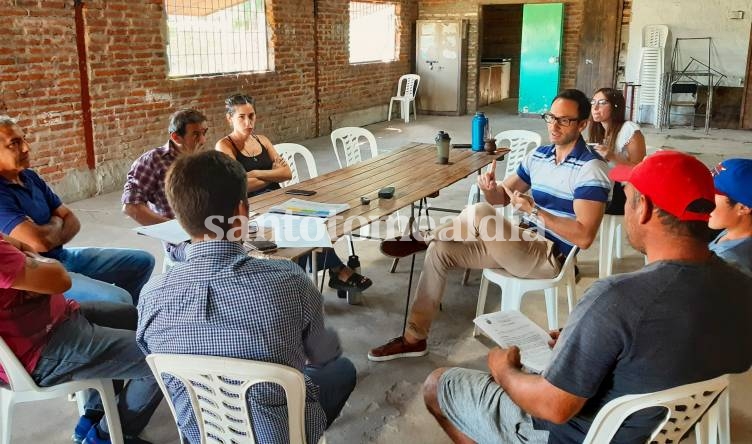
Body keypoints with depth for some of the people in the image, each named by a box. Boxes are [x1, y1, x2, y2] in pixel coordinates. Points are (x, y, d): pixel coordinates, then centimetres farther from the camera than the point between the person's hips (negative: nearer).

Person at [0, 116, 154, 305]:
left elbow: (72, 221, 9)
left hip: (61, 255, 9)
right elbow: (39, 241, -30)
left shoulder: (29, 177, 8)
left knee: (142, 261, 12)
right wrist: (56, 222, -7)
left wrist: (51, 236, -14)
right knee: (118, 300, -28)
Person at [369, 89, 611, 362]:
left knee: (479, 214, -30)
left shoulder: (590, 169, -16)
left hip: (550, 257, -8)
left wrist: (534, 211, -27)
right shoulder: (539, 155, 8)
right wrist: (491, 189, -10)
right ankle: (414, 338, 2)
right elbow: (502, 197, 14)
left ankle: (421, 240, -1)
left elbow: (584, 237, -23)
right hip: (526, 244, 8)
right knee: (440, 250, -3)